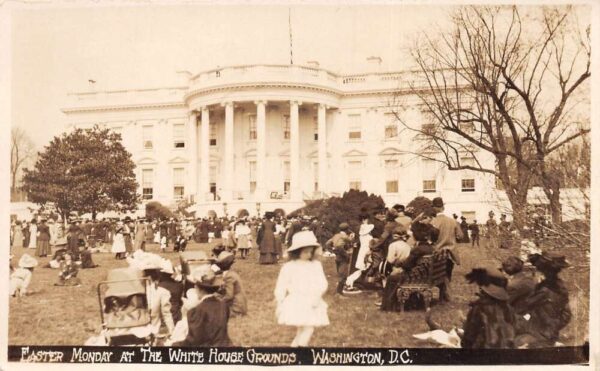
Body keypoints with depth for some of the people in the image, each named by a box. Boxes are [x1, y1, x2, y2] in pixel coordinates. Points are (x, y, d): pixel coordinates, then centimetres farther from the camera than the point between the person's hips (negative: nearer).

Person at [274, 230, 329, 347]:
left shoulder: (316, 265, 5)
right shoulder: (289, 267, -2)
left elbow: (322, 283, -3)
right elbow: (281, 287, 2)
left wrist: (316, 295, -20)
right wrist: (280, 305, 0)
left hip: (312, 304, 3)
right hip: (296, 304, -3)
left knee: (308, 329, -2)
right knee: (302, 330, -10)